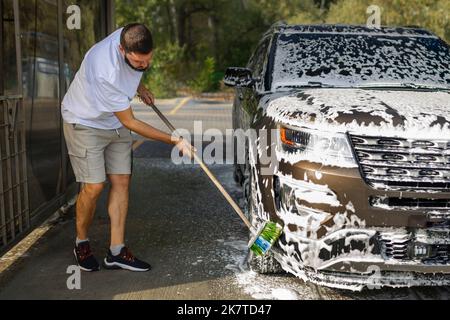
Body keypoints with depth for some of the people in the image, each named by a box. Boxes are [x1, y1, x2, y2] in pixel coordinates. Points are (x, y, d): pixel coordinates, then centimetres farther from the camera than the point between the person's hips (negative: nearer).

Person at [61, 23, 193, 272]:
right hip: (85, 123, -7)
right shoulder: (106, 72, -37)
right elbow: (130, 123, -27)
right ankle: (81, 243, 14)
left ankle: (117, 252, 4)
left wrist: (139, 87, 0)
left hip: (116, 124, 7)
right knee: (94, 187, -11)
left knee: (121, 182, -1)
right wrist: (174, 141, -25)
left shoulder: (130, 38, -16)